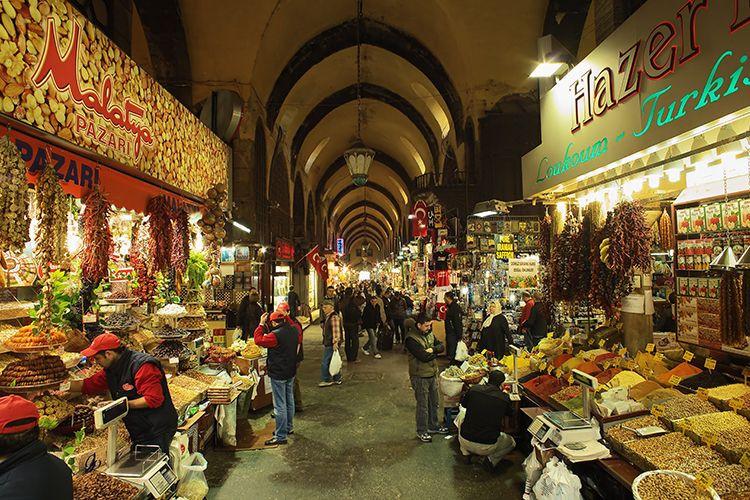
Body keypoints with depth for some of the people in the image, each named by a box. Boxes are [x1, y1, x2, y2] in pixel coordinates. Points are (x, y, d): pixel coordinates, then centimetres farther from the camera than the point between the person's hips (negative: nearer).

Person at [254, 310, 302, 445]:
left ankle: (281, 436, 5)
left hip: (278, 374, -8)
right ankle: (289, 427, 35)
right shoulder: (294, 331, 0)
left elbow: (259, 340, -16)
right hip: (291, 371, 8)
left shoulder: (276, 335, -23)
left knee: (280, 405, -1)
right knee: (289, 400, 20)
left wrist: (261, 325, -8)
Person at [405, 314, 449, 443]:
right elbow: (424, 357, -29)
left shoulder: (429, 333, 3)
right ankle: (421, 431, 23)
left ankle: (433, 426, 39)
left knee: (434, 403, 20)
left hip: (432, 373, 8)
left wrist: (432, 349, -19)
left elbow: (441, 346, 2)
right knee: (423, 405, 5)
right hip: (420, 376, -8)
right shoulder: (411, 339, -23)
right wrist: (435, 352, -11)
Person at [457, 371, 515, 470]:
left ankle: (466, 453, 22)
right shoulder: (505, 398, -12)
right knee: (511, 442, 28)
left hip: (465, 442, 1)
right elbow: (508, 413, 12)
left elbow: (463, 403, 13)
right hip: (487, 447, -1)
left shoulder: (474, 389, -7)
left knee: (460, 419, 33)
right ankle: (492, 459, 6)